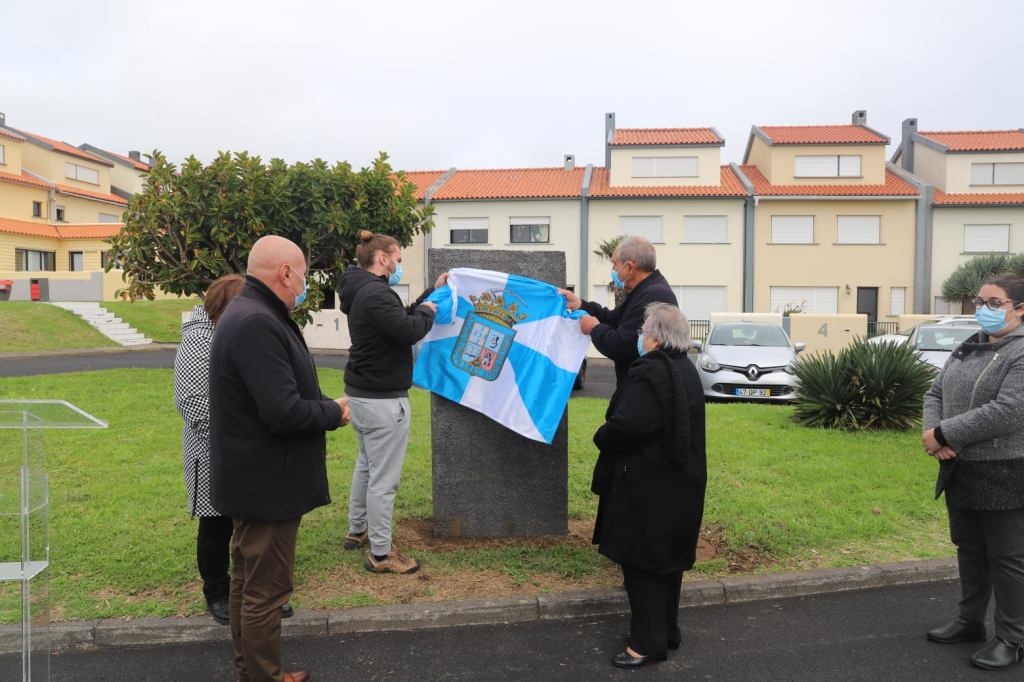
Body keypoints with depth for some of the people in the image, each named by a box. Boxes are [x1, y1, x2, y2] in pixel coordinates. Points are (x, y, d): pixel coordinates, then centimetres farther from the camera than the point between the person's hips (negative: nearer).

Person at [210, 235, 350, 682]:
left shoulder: (249, 314, 10)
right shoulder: (258, 324, -25)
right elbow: (284, 412, -29)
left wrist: (323, 405, 4)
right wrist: (334, 413, -12)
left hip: (252, 478, 11)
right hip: (266, 483, -11)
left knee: (248, 582, 21)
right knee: (265, 590, 3)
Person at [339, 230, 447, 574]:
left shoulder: (361, 291, 13)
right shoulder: (375, 293, -22)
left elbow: (400, 318, 18)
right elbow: (408, 331, -28)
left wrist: (431, 293, 16)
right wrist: (428, 311, -9)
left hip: (361, 392, 11)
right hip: (382, 399, -11)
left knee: (366, 465, 24)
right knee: (384, 478, -2)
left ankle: (357, 531, 37)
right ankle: (381, 554, 7)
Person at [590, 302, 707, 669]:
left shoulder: (651, 374, -24)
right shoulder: (685, 369, 9)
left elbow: (625, 426, -31)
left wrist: (601, 438, -8)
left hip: (648, 486, -10)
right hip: (679, 482, 10)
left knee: (641, 562, 2)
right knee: (667, 557, 19)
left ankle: (648, 642, 13)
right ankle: (667, 631, 32)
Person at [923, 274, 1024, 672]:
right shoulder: (967, 348, 11)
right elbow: (935, 393, 12)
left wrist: (943, 434, -19)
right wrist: (932, 432, -8)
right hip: (960, 471, 8)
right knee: (970, 551, 18)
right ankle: (970, 621, 33)